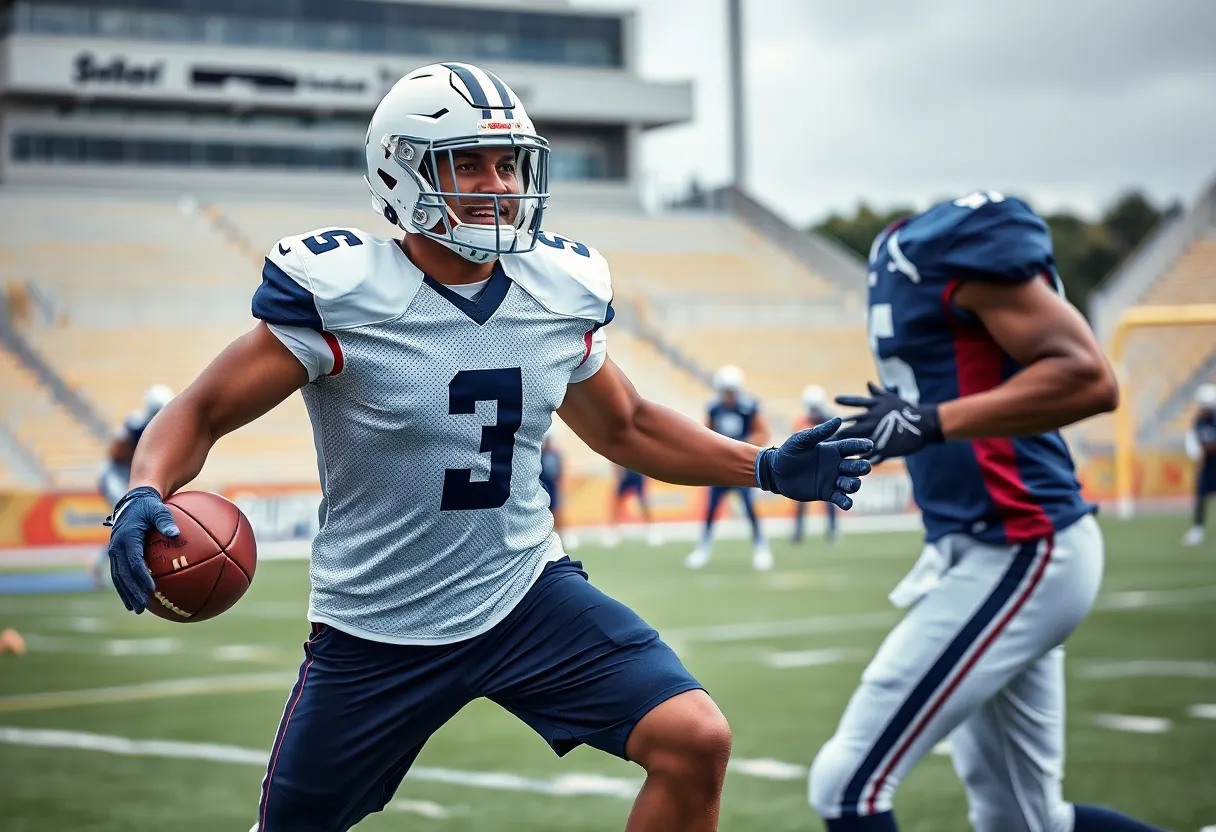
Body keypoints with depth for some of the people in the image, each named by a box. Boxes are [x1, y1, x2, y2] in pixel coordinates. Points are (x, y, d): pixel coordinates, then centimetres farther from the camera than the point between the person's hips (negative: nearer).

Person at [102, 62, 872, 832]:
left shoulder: (561, 290, -2)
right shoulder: (339, 292, -16)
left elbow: (625, 428, 14)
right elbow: (203, 412, -13)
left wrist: (766, 467, 6)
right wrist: (146, 494, -34)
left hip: (527, 594, 3)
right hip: (378, 627, -3)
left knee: (697, 744, -15)